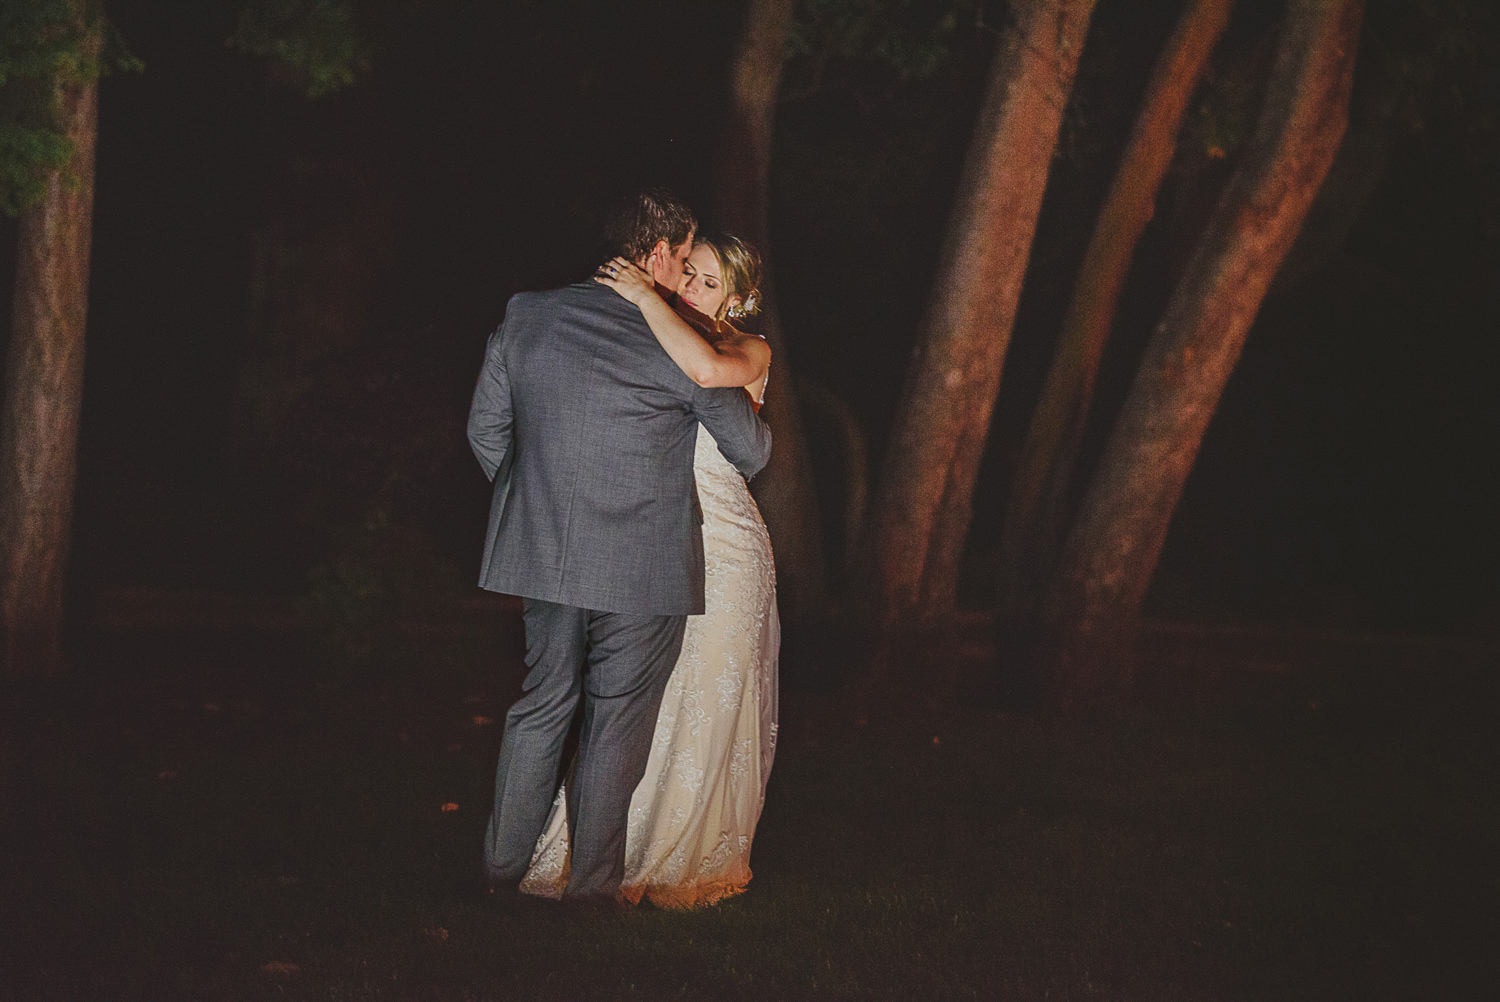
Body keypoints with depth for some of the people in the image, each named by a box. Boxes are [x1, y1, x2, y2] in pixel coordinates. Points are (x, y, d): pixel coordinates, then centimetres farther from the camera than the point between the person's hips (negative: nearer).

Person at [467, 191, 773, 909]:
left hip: (545, 554, 4)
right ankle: (593, 884, 14)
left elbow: (485, 430, 9)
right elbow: (751, 451, 0)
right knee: (616, 723, 7)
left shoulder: (525, 316, 1)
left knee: (542, 702, 18)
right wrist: (753, 426, 24)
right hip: (644, 569, -4)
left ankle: (503, 864, 24)